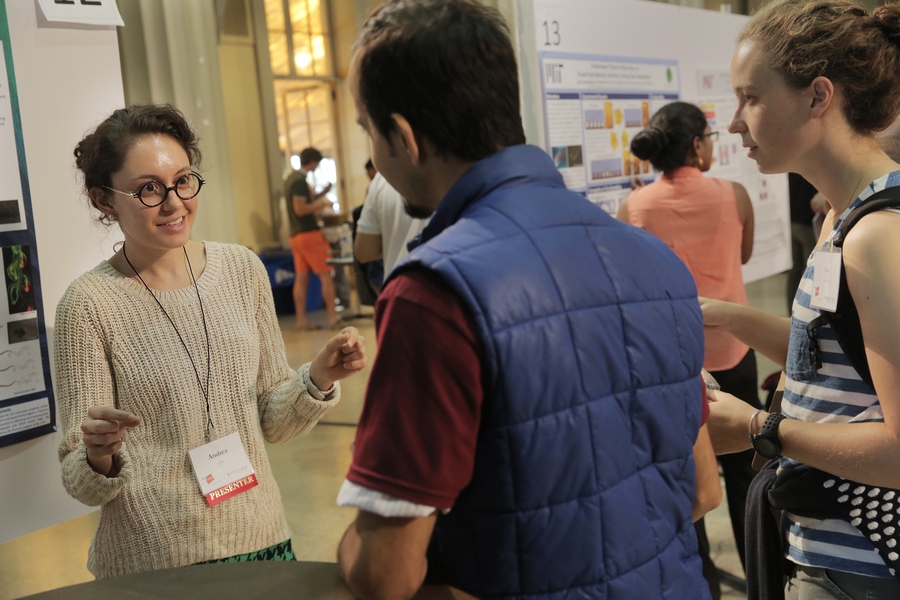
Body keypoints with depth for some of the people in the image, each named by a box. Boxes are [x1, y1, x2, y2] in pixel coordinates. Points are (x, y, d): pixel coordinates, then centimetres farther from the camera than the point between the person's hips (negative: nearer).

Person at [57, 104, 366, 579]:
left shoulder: (242, 269, -2)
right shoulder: (89, 304, -12)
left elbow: (272, 422, 6)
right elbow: (82, 484, -8)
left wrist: (318, 380, -11)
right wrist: (99, 458, -27)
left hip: (262, 539, 3)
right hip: (150, 565, -3)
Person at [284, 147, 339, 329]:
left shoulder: (291, 178, 14)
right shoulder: (300, 181, -14)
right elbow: (300, 209, -20)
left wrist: (321, 194, 11)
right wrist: (322, 203, -12)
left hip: (296, 235, 9)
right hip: (309, 234, -9)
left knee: (301, 278, 7)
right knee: (326, 275, -3)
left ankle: (301, 319, 7)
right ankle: (333, 317, -2)